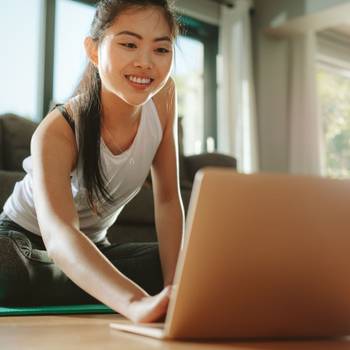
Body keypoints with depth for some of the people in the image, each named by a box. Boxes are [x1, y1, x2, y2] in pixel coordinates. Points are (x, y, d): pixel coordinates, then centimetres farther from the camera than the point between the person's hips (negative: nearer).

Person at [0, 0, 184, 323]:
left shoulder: (163, 95, -15)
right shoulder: (58, 131, -30)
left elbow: (168, 199, -11)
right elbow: (58, 234, -48)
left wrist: (173, 287, -25)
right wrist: (138, 303, -67)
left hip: (93, 248, 6)